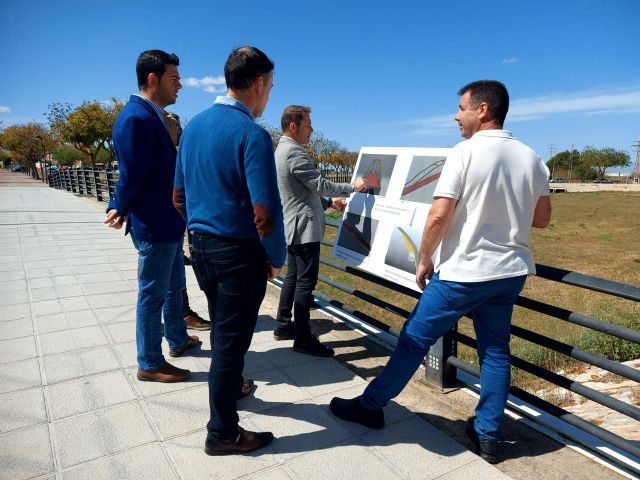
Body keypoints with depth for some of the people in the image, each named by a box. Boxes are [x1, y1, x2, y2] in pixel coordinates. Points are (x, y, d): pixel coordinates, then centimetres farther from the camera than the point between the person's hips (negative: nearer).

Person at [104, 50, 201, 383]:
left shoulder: (153, 116, 12)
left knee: (174, 286, 22)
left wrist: (119, 208, 9)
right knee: (153, 293, 3)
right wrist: (121, 209, -3)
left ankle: (178, 339, 41)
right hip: (154, 226, -10)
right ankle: (150, 364, 19)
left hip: (168, 222, 10)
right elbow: (132, 174, -19)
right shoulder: (137, 117, -20)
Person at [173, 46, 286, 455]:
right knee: (231, 340, 6)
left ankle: (229, 387, 48)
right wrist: (277, 258, -8)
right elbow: (265, 213, -23)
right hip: (238, 252, -8)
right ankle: (223, 433, 22)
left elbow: (179, 196, 12)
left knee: (223, 329, 25)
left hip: (201, 245, 8)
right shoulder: (252, 135, -18)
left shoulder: (194, 125, 6)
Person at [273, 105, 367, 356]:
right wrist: (352, 187, -6)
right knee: (306, 282, -5)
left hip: (293, 227, 11)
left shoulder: (282, 150, 15)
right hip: (304, 228, -11)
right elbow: (319, 184, -16)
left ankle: (283, 326, 27)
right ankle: (303, 339, 3)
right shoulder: (294, 152, -18)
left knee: (293, 277, 17)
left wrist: (328, 201, 19)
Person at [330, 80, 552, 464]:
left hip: (463, 271, -6)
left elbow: (439, 216, -18)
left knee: (414, 339, 6)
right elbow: (542, 218, 11)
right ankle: (488, 435, 24)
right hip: (511, 271, 6)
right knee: (496, 351, 15)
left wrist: (424, 260, -5)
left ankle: (371, 405, 21)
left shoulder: (465, 152, -13)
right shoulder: (532, 158, 5)